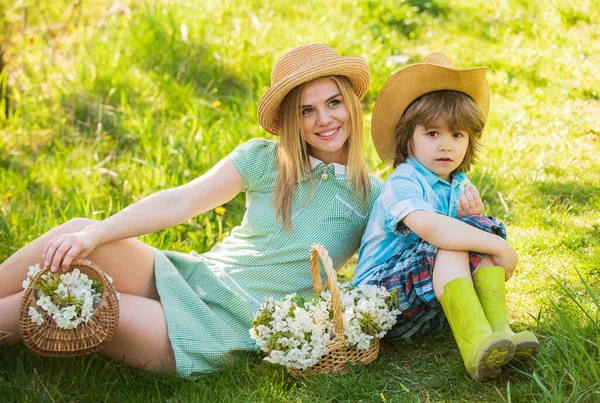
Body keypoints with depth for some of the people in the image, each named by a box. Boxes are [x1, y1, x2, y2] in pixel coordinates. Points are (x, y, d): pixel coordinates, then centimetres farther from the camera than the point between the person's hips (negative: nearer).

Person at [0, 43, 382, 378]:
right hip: (193, 279, 3)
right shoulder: (263, 158, 3)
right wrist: (93, 235, -17)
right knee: (79, 231, -23)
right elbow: (178, 202, -5)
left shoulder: (371, 197, 1)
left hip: (230, 331, -3)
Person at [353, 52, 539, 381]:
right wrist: (499, 246, -31)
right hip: (384, 291, -7)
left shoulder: (459, 185, 9)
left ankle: (499, 330, -26)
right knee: (448, 242, -28)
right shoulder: (402, 184, -16)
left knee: (482, 231, -10)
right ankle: (475, 343, -42)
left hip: (435, 299, 7)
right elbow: (429, 227, -38)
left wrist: (474, 219, -13)